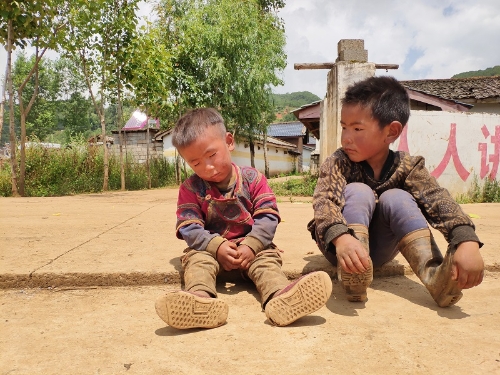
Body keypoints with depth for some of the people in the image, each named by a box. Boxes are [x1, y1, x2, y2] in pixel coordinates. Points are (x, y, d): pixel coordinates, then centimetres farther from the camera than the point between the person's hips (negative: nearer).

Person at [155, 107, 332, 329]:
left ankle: (280, 294, -56)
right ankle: (201, 297, -57)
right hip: (210, 248, 1)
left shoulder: (252, 178, -2)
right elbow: (188, 228, -8)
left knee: (267, 257, -27)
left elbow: (268, 217, -9)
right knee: (196, 258, -28)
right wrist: (216, 245, -25)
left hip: (252, 246, 0)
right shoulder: (190, 189, 0)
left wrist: (251, 245, -24)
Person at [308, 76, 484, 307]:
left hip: (378, 251, 2)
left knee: (397, 198, -25)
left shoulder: (407, 167, -12)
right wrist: (341, 238, -55)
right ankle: (351, 272, -43)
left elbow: (439, 202, -26)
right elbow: (324, 201, -34)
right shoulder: (338, 163, -17)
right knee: (358, 192, -27)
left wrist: (467, 242, -45)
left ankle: (434, 274, -39)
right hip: (340, 244, -1)